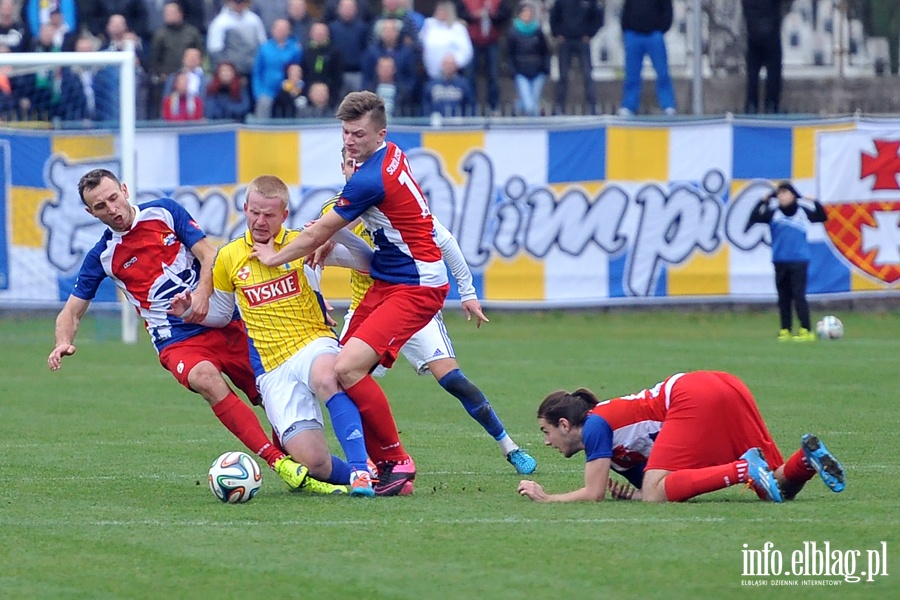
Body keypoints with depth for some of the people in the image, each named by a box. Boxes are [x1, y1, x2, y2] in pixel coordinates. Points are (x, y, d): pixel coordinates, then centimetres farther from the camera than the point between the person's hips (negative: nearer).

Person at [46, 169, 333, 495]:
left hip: (224, 322, 2)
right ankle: (278, 463, -39)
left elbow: (209, 256, 2)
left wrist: (202, 294, -17)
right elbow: (72, 311, 9)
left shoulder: (164, 211, 5)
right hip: (177, 342, -2)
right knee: (205, 378, -34)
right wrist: (64, 343, -13)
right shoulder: (102, 256, 5)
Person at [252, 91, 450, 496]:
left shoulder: (370, 180, -22)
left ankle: (397, 462, -11)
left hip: (414, 288, -10)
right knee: (343, 367, 5)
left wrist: (273, 257, 7)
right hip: (387, 281, 10)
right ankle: (381, 463, 10)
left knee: (348, 368, -22)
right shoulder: (390, 154, 6)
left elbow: (317, 234, -9)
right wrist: (329, 239, 14)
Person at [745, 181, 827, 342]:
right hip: (780, 261, 2)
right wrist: (763, 202, -14)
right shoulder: (773, 212, 1)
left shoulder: (803, 211, 3)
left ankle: (806, 331, -8)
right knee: (783, 297, 6)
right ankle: (785, 330, 12)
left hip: (799, 260, -2)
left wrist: (815, 203, -1)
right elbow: (754, 218, -8)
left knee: (798, 296, -8)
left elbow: (822, 217, 12)